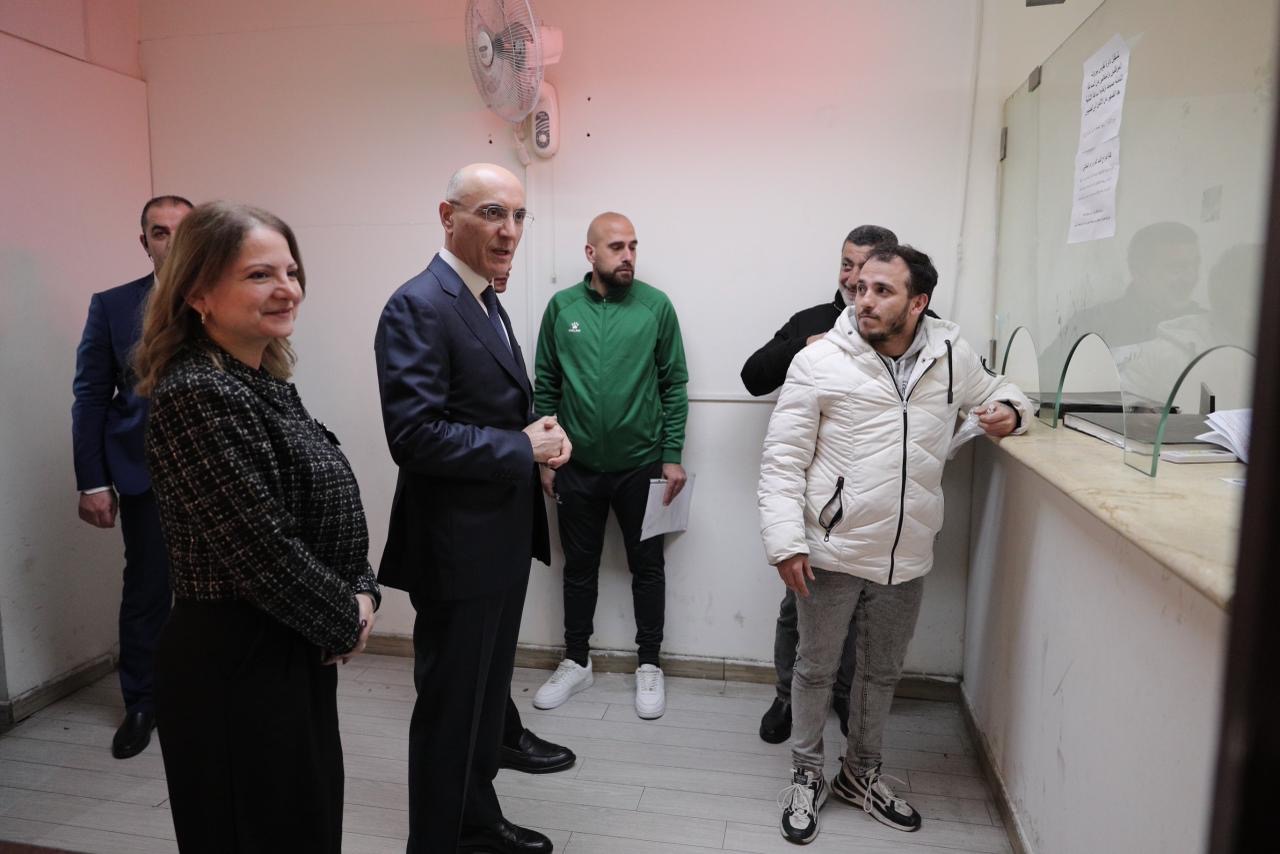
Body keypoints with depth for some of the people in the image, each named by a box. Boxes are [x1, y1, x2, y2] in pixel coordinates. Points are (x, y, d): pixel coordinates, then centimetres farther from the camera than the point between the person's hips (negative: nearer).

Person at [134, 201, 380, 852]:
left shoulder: (267, 383, 6)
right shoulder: (195, 397, -22)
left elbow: (329, 508, 11)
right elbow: (261, 550, -25)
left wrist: (361, 593, -2)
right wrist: (345, 620, -11)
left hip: (295, 652, 8)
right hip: (236, 665, -8)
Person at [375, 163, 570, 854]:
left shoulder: (490, 305, 12)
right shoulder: (418, 307, -17)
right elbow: (414, 435, -26)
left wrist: (544, 437, -2)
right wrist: (523, 449, -19)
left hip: (502, 538, 9)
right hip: (458, 544, -9)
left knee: (489, 693, 22)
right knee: (450, 705, 8)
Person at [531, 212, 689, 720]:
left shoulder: (656, 306, -5)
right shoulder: (562, 307, -1)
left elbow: (674, 384, -3)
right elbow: (545, 386, 3)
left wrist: (673, 457, -7)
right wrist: (545, 456, 2)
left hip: (640, 465, -1)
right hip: (577, 467, 2)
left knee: (647, 566, 11)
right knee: (579, 565, 14)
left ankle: (649, 665, 28)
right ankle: (576, 662, 32)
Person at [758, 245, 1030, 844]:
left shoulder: (952, 355, 1)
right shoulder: (819, 361, -11)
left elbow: (997, 392, 23)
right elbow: (782, 461, -10)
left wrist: (1009, 410, -1)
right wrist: (785, 541, -17)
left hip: (906, 557, 4)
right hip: (830, 552, -4)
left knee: (882, 672, 20)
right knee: (816, 669, 13)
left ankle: (861, 774, 43)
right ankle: (806, 778, 35)